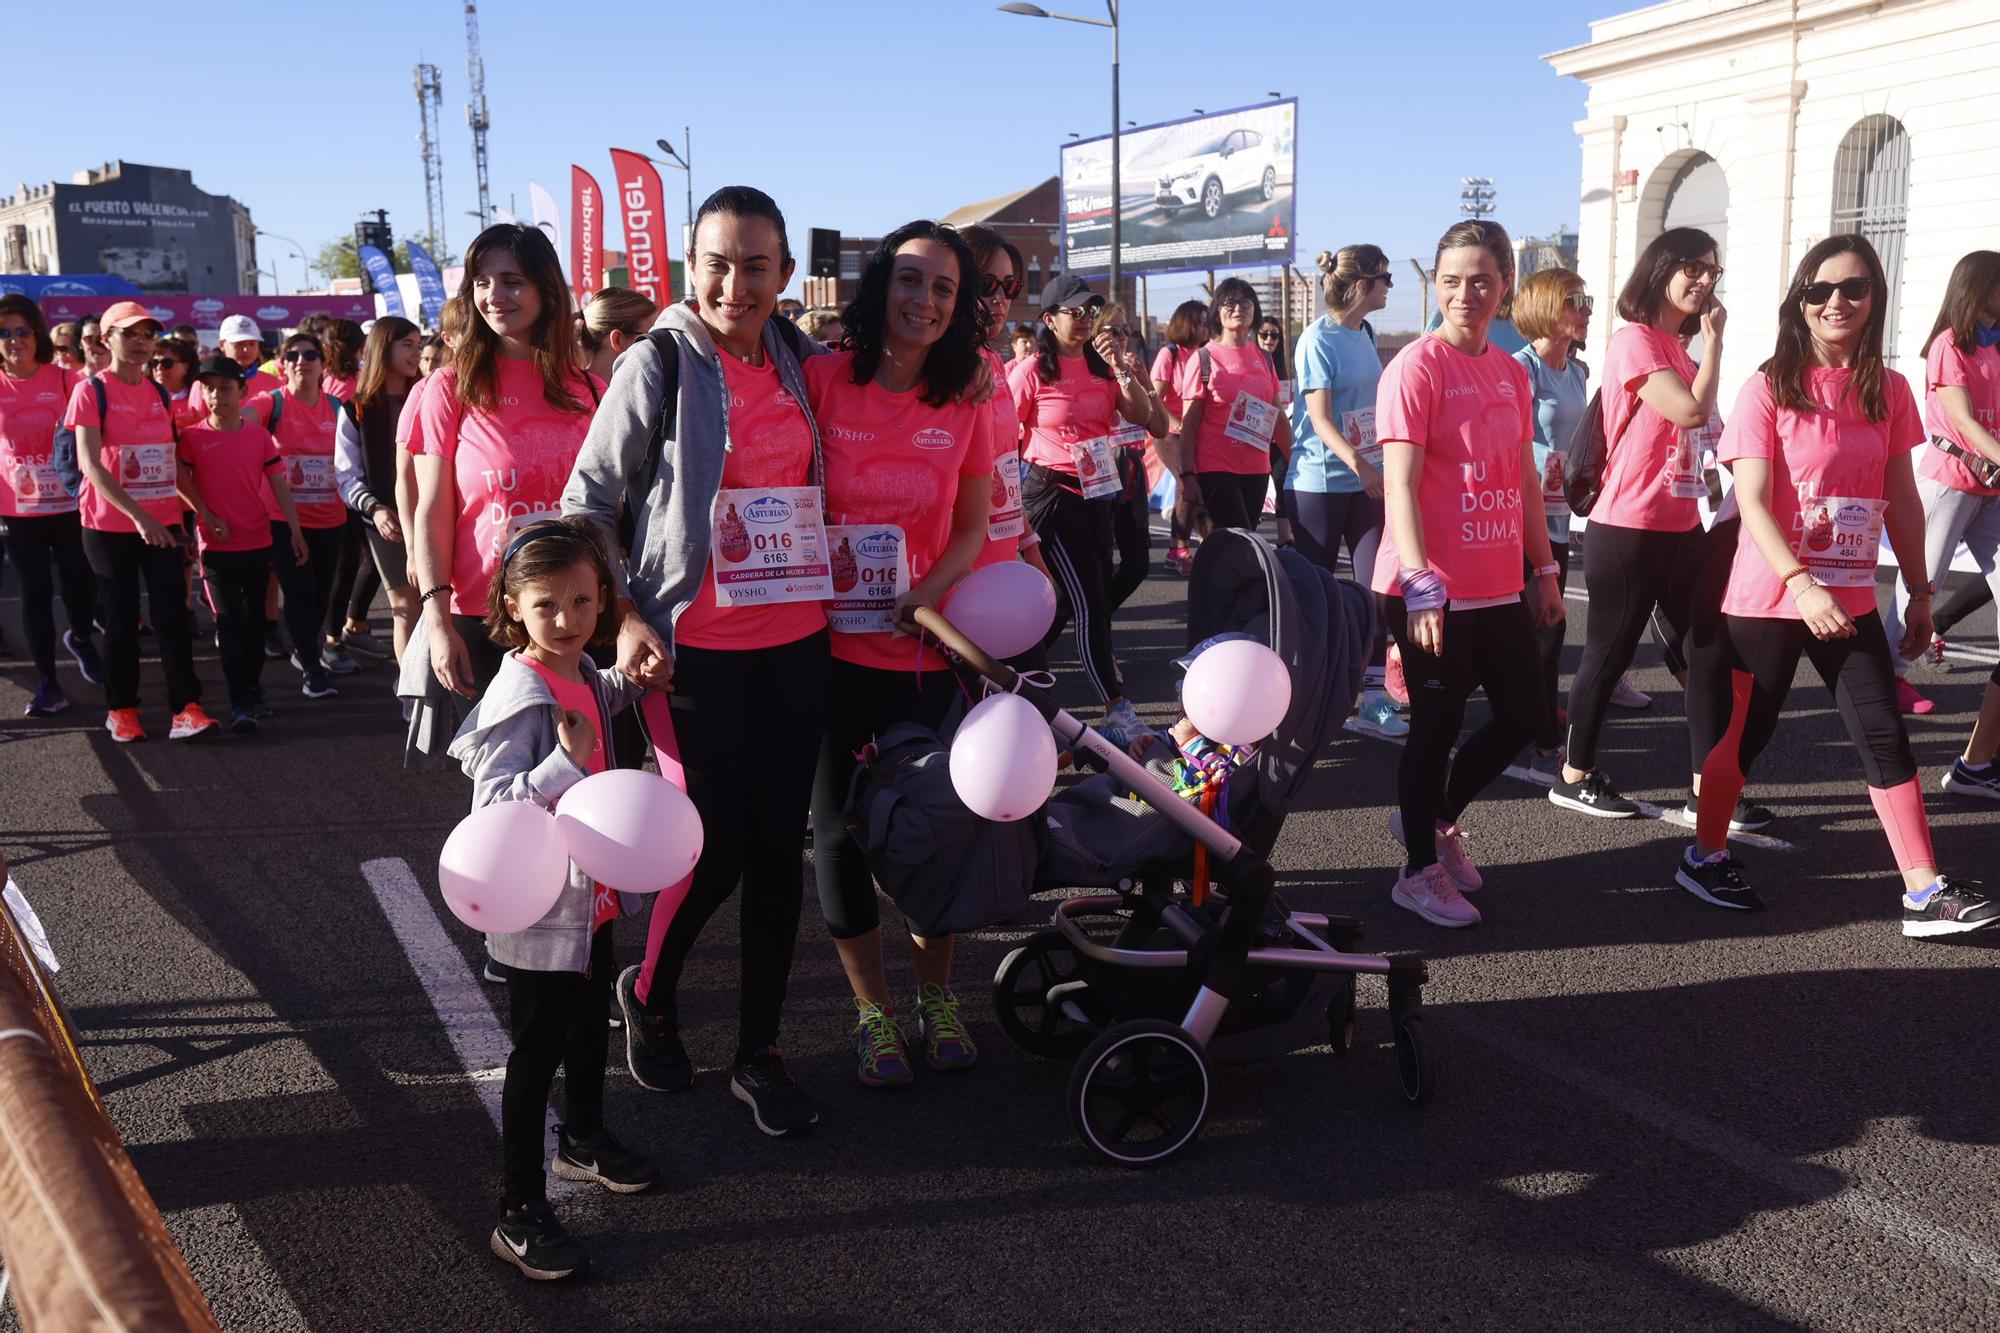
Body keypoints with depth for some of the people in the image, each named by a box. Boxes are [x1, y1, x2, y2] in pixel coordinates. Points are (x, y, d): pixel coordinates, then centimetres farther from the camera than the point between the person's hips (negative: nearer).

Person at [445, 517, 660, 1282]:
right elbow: (490, 805, -30)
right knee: (536, 1053, 0)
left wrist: (631, 684, 13)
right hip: (538, 909, -9)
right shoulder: (522, 692, -26)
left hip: (587, 895, 9)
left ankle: (583, 1140, 48)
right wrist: (565, 762, -39)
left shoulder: (578, 675, 1)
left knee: (590, 1023, 25)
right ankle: (519, 1214, 12)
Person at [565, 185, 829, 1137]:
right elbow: (586, 499, -4)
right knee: (718, 843, -3)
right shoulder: (658, 363, -6)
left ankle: (759, 1052, 21)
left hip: (796, 639, 5)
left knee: (779, 845, 7)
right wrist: (625, 618, -12)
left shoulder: (798, 358, 8)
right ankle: (648, 992, 28)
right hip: (695, 648, -4)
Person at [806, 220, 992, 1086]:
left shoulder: (966, 404, 1)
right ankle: (873, 1011, 24)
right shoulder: (822, 381, -5)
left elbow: (973, 527, 6)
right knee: (839, 827, 5)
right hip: (831, 642, -1)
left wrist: (925, 593, -11)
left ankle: (936, 997, 29)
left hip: (925, 645, 1)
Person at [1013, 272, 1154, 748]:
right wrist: (1014, 505, -6)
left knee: (1063, 602, 13)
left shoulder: (1102, 366, 9)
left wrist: (1122, 368, -9)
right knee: (1090, 601, -9)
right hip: (1052, 494, -7)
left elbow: (1143, 416, 2)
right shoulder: (1032, 372, -8)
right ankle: (1117, 709, -6)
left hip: (1097, 493, 7)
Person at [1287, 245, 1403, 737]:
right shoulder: (1319, 339, -11)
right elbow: (1320, 419, -19)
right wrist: (1357, 463, -33)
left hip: (1369, 482, 7)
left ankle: (1373, 696, 4)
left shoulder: (1365, 334, 10)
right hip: (1320, 483, -6)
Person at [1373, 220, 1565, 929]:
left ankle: (1436, 818, 33)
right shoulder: (1417, 366, -11)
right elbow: (1400, 485, -18)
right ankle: (1421, 870, 18)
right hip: (1434, 591, -7)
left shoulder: (1511, 372, 11)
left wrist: (1545, 570, 16)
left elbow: (1525, 480, 17)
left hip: (1499, 587, 7)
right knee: (1437, 724, 2)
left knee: (1522, 716, 13)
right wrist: (1420, 584, -25)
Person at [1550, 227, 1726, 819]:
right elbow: (1692, 410, -21)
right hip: (1629, 531, -9)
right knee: (1608, 653, 2)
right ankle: (1574, 778, 16)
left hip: (1680, 527, 9)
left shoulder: (1677, 349, 15)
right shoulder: (1634, 339, -11)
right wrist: (1714, 339, -11)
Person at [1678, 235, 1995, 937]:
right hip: (1769, 598, -4)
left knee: (1886, 738, 3)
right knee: (1744, 731, 6)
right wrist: (1801, 584, -26)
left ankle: (1925, 892, 8)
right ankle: (1705, 855, 25)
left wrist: (1919, 590, 11)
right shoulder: (1769, 388, -8)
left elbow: (1901, 499, 11)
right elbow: (1752, 502, -16)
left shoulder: (1889, 391, 5)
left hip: (1850, 601, 4)